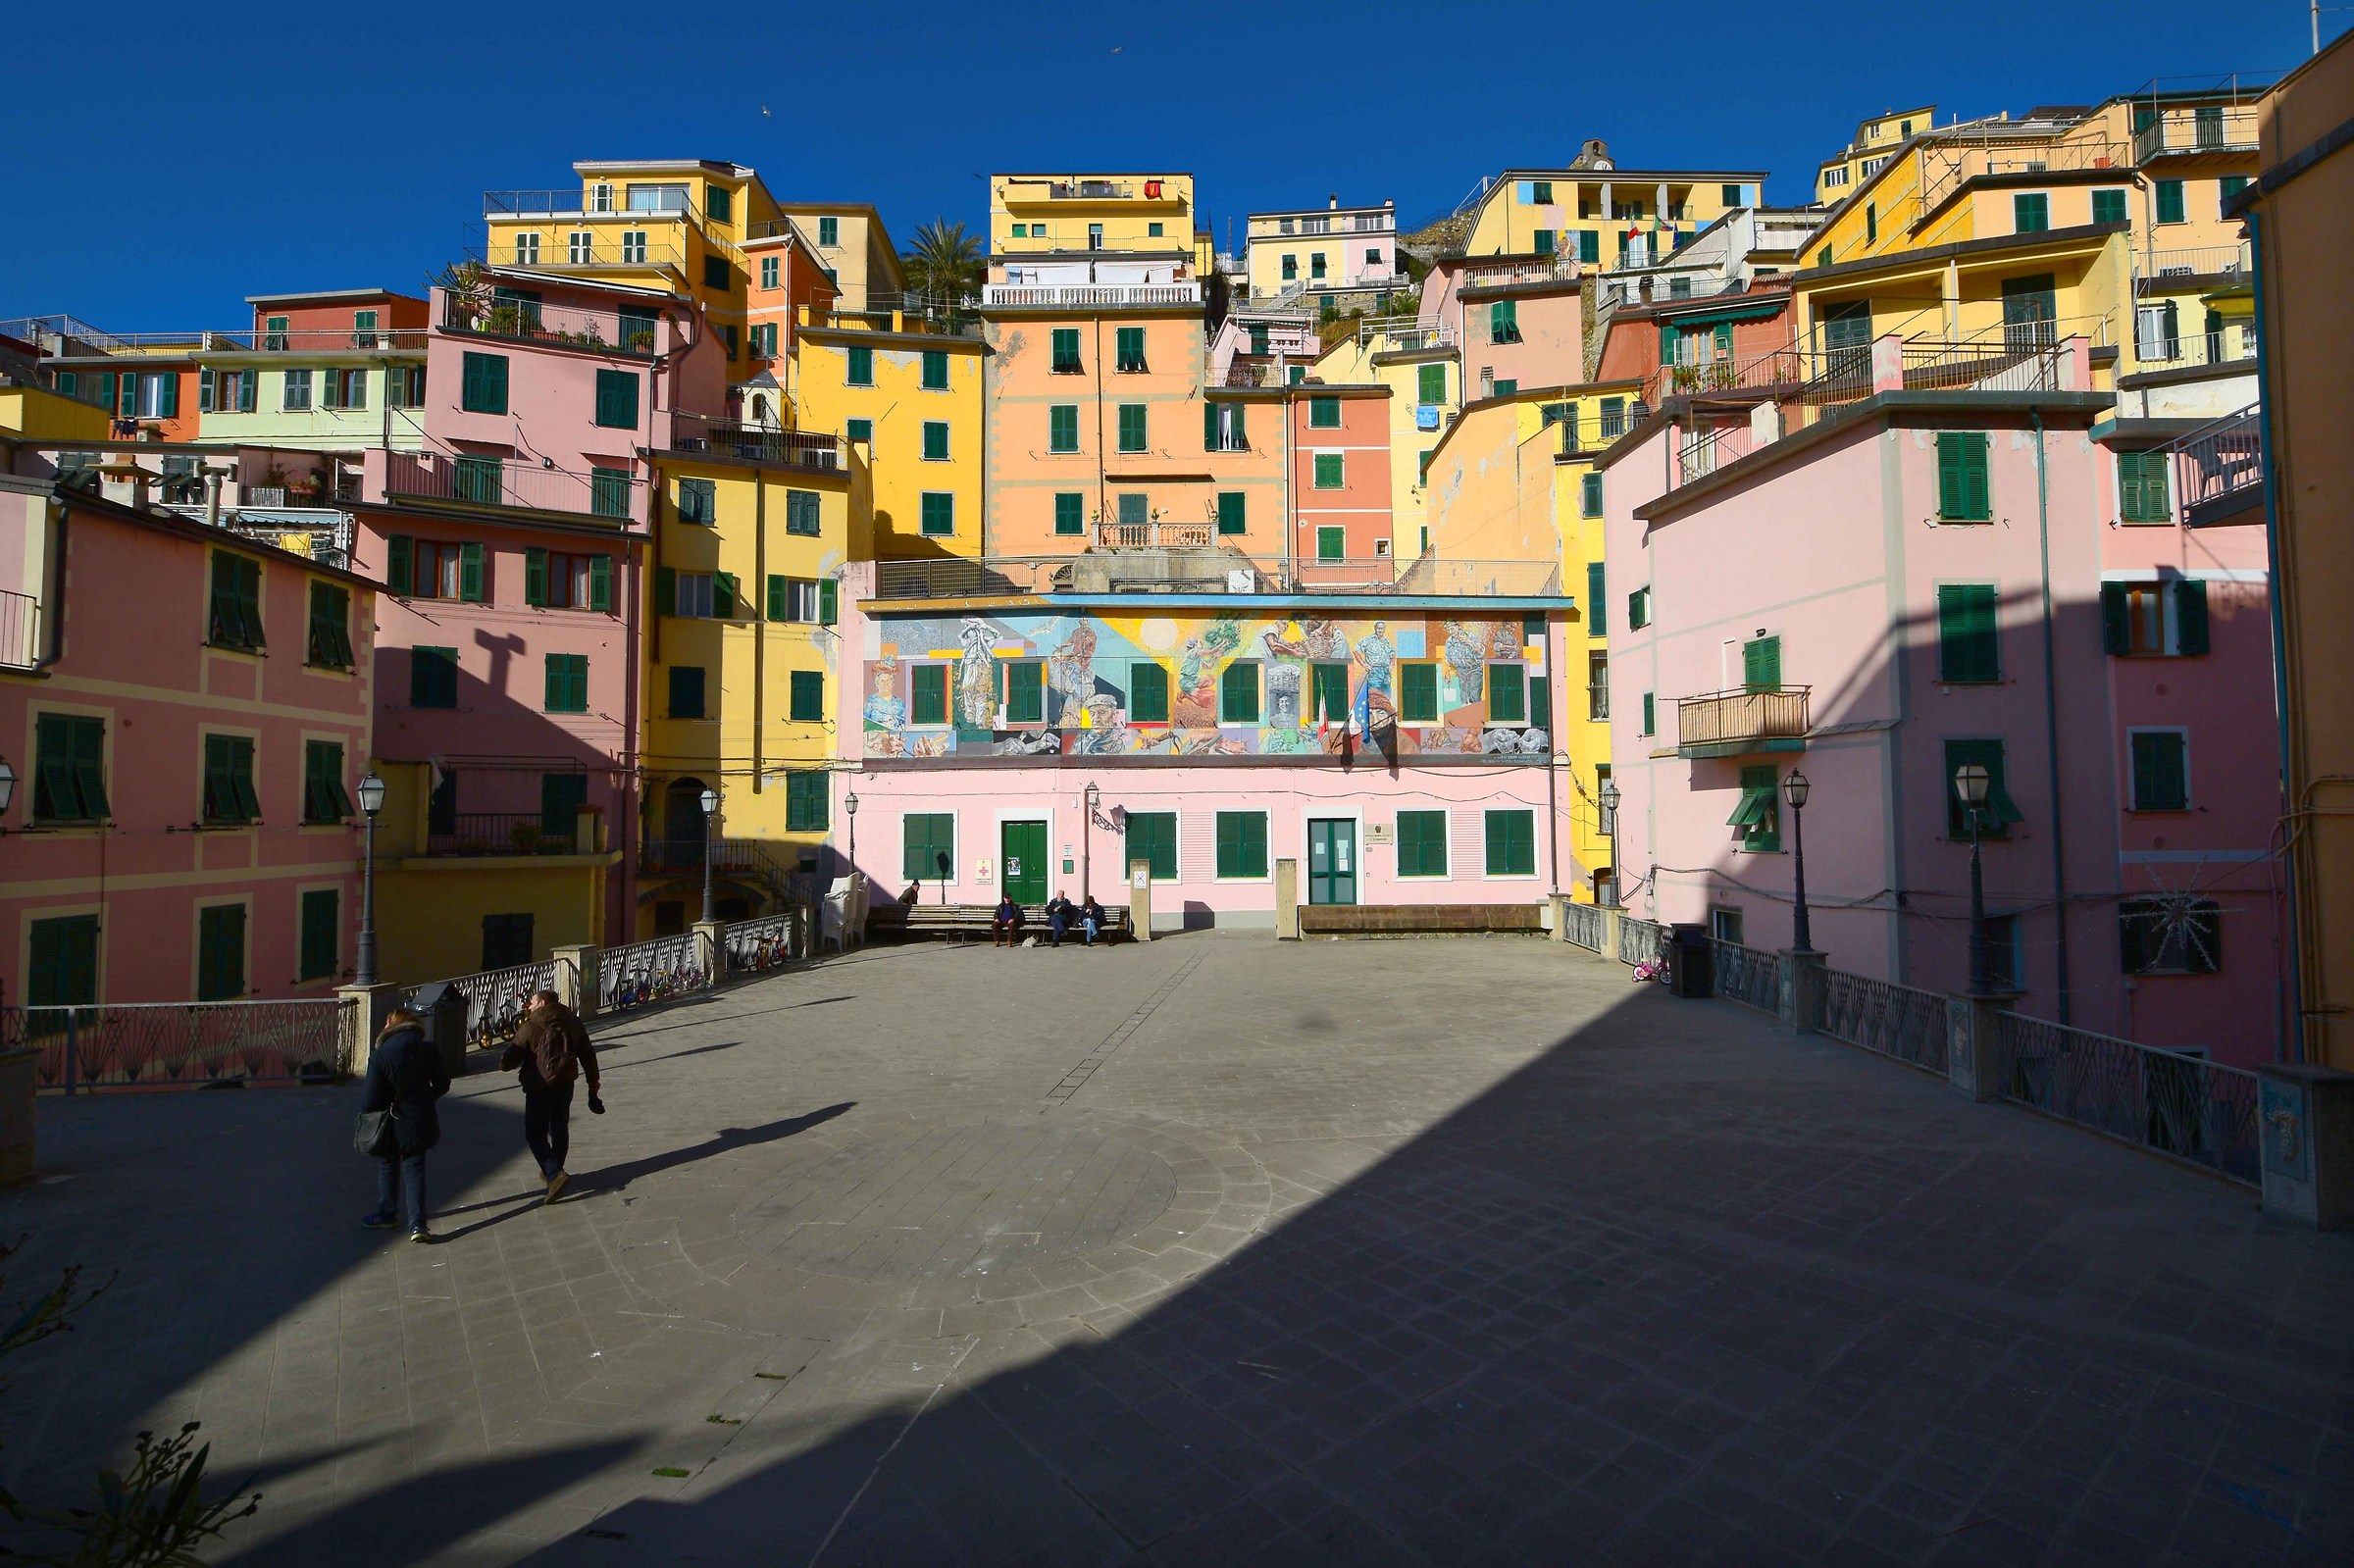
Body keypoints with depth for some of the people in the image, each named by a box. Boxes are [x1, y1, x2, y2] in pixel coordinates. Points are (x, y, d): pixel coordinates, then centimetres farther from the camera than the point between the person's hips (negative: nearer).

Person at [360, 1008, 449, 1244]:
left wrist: (363, 1108, 7)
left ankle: (387, 1215, 37)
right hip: (421, 1122, 2)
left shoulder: (379, 1057, -16)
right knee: (414, 1170, 11)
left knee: (388, 1168, 21)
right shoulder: (429, 1051, -7)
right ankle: (417, 1224, 3)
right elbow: (442, 1084, 1)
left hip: (392, 1125, -2)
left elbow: (372, 1100, -15)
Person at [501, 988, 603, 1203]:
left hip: (540, 1087, -5)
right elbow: (587, 1053, 9)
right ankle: (553, 1171, 32)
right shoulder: (573, 1022, 4)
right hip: (565, 1085, 6)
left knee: (535, 1133, 3)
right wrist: (593, 1081, 17)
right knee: (560, 1129, 18)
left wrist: (503, 1064, 14)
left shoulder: (530, 1027, -12)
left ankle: (554, 1173, -12)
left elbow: (509, 1061, -11)